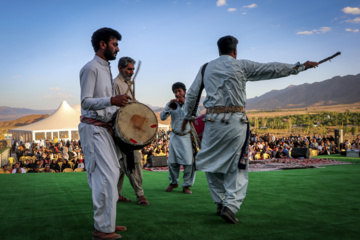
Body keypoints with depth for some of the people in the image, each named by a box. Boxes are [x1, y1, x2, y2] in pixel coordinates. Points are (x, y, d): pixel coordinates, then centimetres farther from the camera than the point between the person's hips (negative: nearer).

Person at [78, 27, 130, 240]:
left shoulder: (106, 69, 19)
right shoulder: (91, 68, -10)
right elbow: (86, 102, -18)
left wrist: (120, 107, 9)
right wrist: (111, 100, -32)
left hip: (107, 128, 10)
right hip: (94, 128, -10)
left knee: (112, 174, 12)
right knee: (106, 176, -11)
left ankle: (108, 222, 23)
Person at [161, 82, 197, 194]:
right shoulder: (171, 104, 5)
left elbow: (197, 114, -15)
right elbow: (162, 117, -5)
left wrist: (186, 103, -23)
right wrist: (169, 107, -21)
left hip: (188, 136, -2)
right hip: (175, 136, 2)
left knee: (189, 162, -7)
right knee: (172, 161, 4)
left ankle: (187, 185, 8)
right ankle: (173, 182, 25)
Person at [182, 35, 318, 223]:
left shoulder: (206, 68, 14)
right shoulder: (241, 65, 5)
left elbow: (191, 94, 16)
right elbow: (274, 69, 7)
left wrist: (188, 116, 30)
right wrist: (301, 66, 17)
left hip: (212, 119, 3)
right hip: (235, 120, -2)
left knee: (211, 162, 15)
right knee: (237, 166, 3)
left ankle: (220, 202, 18)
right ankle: (230, 205, -8)